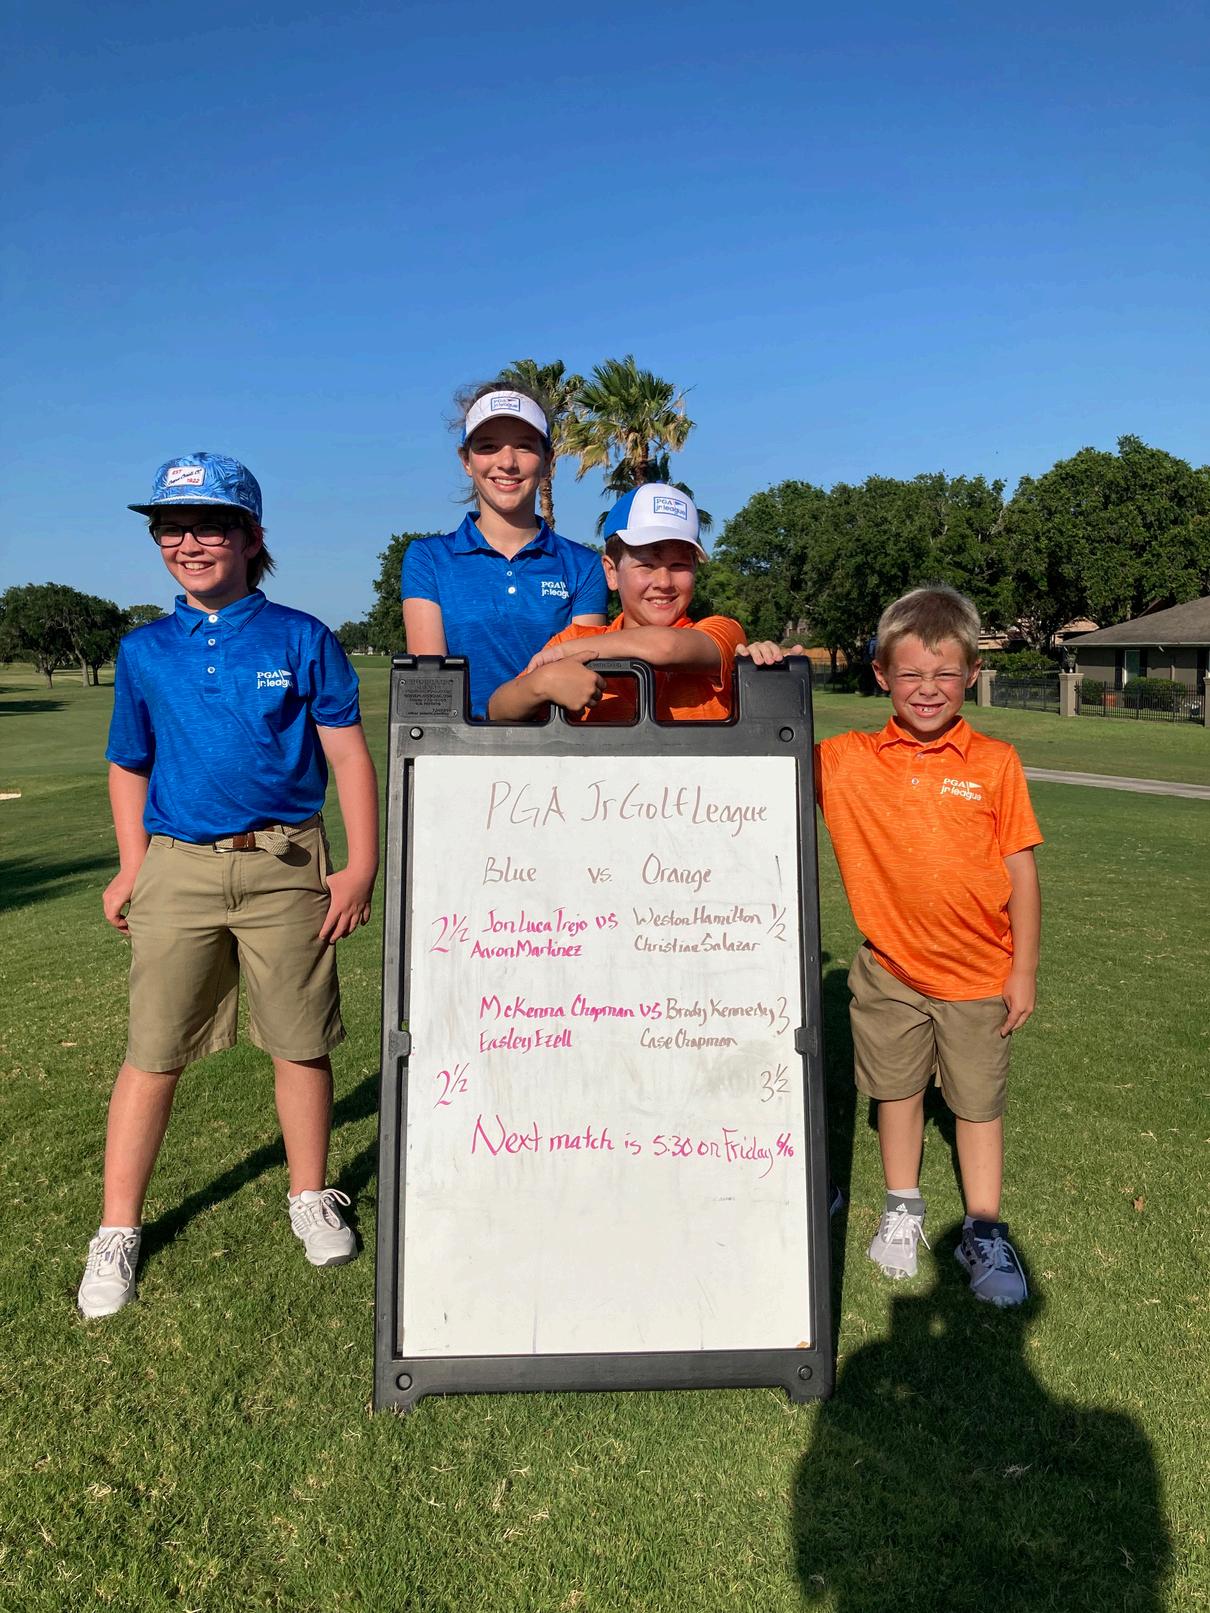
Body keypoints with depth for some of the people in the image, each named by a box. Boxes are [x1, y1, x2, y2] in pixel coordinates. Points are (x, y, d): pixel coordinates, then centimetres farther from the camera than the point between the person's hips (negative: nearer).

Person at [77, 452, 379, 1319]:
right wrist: (132, 866, 7)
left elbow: (350, 757, 0)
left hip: (284, 867, -1)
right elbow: (130, 766, 17)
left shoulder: (303, 641, 0)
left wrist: (362, 868, -5)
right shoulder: (145, 651, 8)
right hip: (177, 867, 2)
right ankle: (118, 1233, 22)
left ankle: (312, 1198, 30)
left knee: (302, 1043, 9)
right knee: (153, 1053, 6)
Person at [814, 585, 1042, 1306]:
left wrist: (1024, 970, -2)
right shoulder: (849, 761, -7)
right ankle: (903, 1212, 40)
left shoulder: (995, 763, -8)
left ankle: (985, 1233, 32)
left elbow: (1020, 870, -4)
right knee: (897, 1091, 18)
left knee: (979, 1104, 13)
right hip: (890, 970, 1)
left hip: (979, 975, -1)